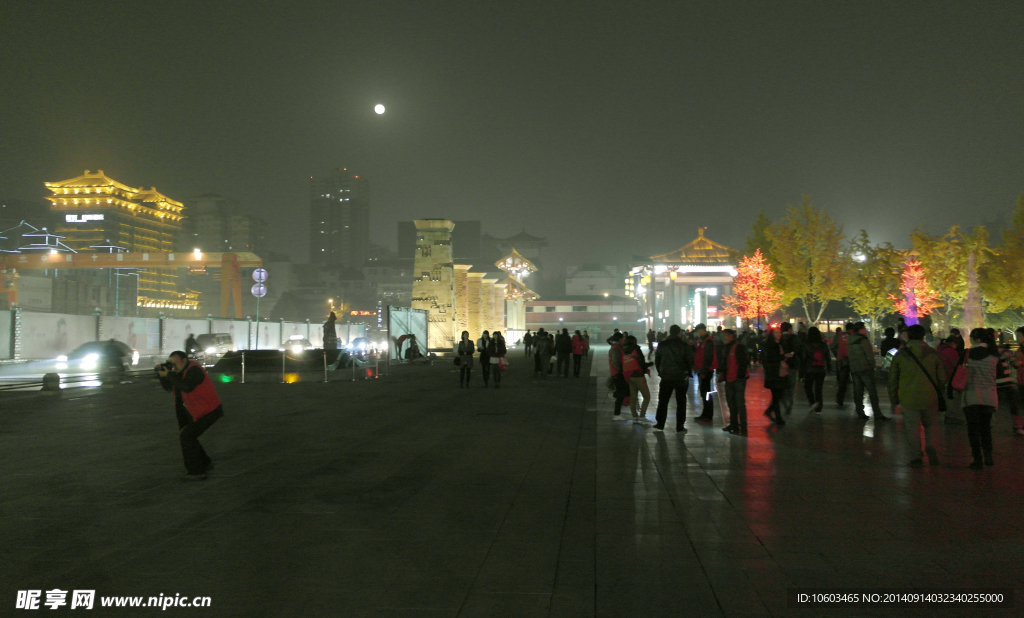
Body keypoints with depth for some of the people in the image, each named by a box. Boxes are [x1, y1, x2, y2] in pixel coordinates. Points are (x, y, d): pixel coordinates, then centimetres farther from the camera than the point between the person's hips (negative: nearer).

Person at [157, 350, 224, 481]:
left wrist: (169, 375, -31)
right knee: (184, 435, 17)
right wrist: (162, 374, -10)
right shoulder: (180, 371, 7)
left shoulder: (194, 370, -21)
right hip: (194, 411, 10)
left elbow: (187, 387, -35)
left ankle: (197, 472, -12)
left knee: (187, 436, -16)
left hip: (208, 411, -10)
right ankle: (205, 463, 32)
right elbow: (167, 387, 7)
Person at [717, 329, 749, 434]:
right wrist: (722, 376, 15)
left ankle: (743, 426, -6)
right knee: (731, 403, 15)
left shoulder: (739, 347, -9)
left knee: (740, 403, -9)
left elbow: (744, 362, -14)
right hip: (729, 380, 9)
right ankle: (733, 425, 24)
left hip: (738, 379, -9)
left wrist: (740, 376, -17)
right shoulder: (723, 349, 16)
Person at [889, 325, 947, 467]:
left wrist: (893, 397, 13)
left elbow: (892, 379, 3)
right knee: (931, 425, 15)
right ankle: (931, 447, -5)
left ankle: (916, 457, 3)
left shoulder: (900, 354, -1)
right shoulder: (932, 354, 0)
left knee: (912, 427, 5)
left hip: (908, 399, -1)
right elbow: (942, 377, 2)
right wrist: (941, 393, 18)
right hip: (930, 397, 1)